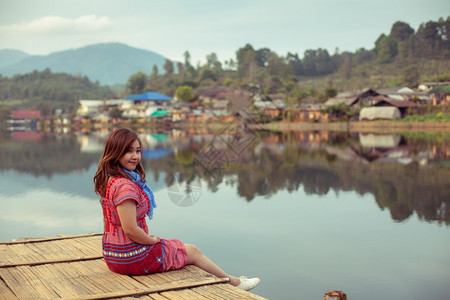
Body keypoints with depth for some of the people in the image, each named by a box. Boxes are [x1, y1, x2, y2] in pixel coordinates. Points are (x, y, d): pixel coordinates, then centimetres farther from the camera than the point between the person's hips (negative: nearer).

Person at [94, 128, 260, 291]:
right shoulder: (124, 187, -27)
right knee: (192, 252, 11)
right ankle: (235, 282, 32)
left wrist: (148, 237, 10)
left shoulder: (110, 180, 5)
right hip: (133, 257, -10)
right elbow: (130, 230, -28)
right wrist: (152, 240, -10)